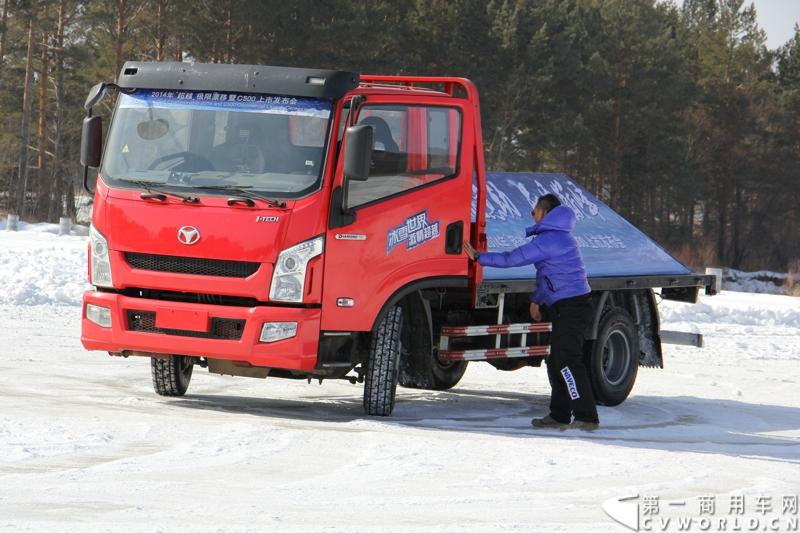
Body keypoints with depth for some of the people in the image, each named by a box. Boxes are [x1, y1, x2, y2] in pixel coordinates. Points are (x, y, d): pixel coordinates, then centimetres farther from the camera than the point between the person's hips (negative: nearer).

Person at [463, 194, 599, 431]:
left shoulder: (548, 240, -14)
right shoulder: (560, 237, 18)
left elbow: (511, 259, -15)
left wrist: (479, 257, -8)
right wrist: (537, 299, 34)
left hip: (570, 307, -10)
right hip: (568, 307, 10)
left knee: (567, 361, -12)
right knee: (557, 362, 13)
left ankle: (587, 417, -15)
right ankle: (559, 416, 18)